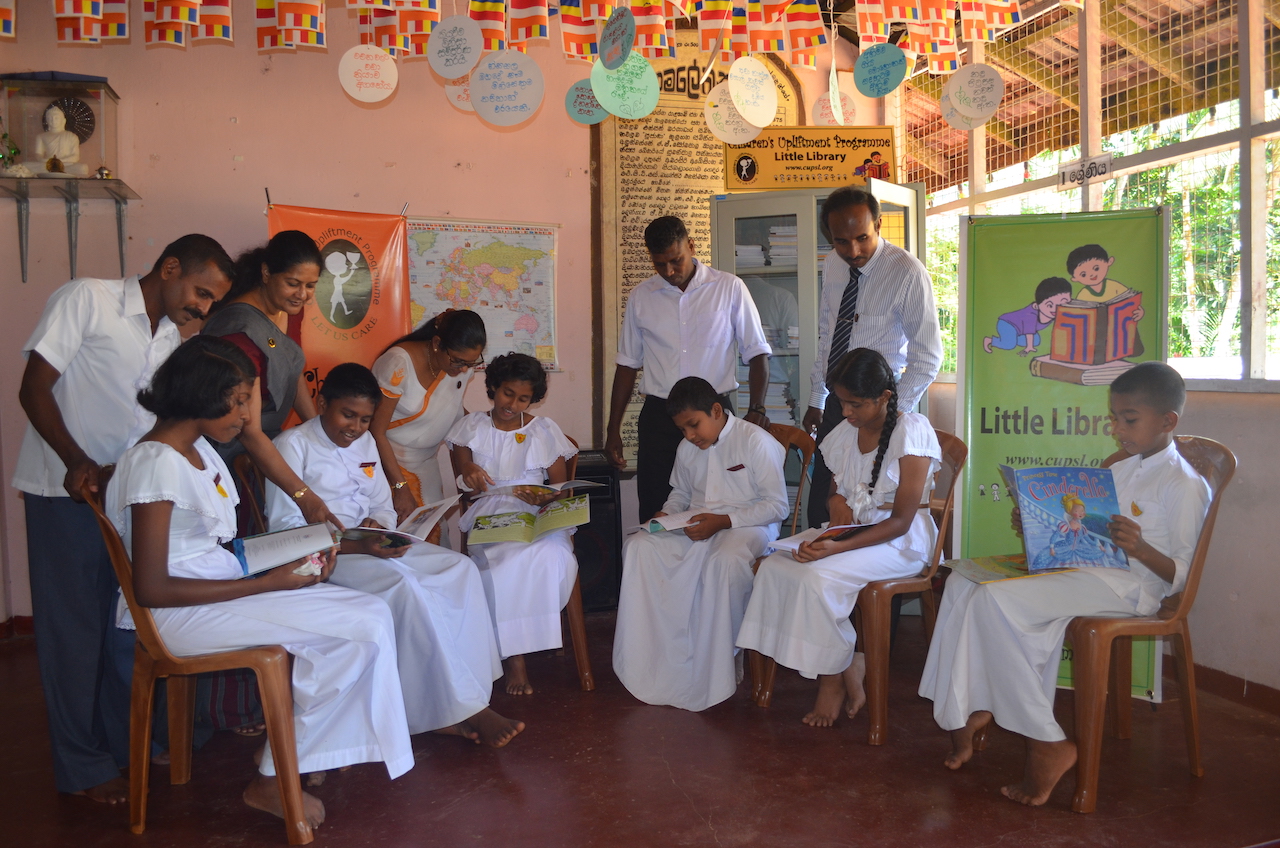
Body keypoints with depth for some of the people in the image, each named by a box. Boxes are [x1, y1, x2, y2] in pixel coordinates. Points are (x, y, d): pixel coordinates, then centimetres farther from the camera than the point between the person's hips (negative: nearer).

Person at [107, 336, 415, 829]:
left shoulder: (199, 449, 11)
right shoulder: (156, 463, -18)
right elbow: (151, 589, -20)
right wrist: (266, 584, -19)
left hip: (220, 590, 9)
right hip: (177, 615, -9)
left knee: (371, 615, -7)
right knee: (362, 626, -18)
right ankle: (271, 782, -3)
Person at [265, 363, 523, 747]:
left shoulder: (364, 442, 17)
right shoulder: (293, 445, -5)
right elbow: (285, 528, -13)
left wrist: (378, 527, -6)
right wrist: (356, 546, -23)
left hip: (369, 543, 7)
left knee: (461, 568, -16)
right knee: (406, 584, -33)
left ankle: (452, 705, -20)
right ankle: (459, 710, -23)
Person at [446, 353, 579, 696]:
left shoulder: (544, 430, 12)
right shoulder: (471, 427, 12)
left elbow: (561, 487, 9)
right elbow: (463, 489, 10)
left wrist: (544, 498, -15)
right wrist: (468, 475, -15)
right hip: (487, 517, -1)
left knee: (552, 554, -34)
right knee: (511, 561, -35)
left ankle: (511, 649, -17)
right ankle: (515, 656, -22)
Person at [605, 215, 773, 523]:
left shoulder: (729, 288, 2)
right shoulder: (641, 296, 9)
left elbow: (757, 353, 2)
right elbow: (628, 364, 13)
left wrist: (757, 409, -12)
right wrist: (613, 430, 10)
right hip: (658, 417, 2)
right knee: (655, 514, 1)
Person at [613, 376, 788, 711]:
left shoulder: (757, 442, -9)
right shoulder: (687, 449, 13)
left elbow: (777, 505, -11)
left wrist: (723, 520, -20)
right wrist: (666, 514, 5)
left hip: (747, 524, -6)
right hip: (696, 526, 6)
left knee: (725, 560, -40)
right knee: (639, 547, -19)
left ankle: (721, 661, -22)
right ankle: (651, 655, -18)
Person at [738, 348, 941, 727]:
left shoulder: (912, 430, -12)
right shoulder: (846, 432, 9)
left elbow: (900, 521, -17)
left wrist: (838, 548, -29)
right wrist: (837, 499, -3)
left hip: (901, 541, -7)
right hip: (853, 530, 7)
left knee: (817, 575, -31)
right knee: (774, 565, -19)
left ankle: (834, 677, -7)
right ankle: (848, 669, -10)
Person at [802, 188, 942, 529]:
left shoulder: (908, 274, -15)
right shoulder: (832, 265, 4)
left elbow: (928, 356, -11)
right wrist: (815, 399, 14)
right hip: (834, 403, 6)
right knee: (819, 512, 7)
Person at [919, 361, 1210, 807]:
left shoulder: (1184, 485, -6)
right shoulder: (1120, 470, 22)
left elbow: (1180, 576, -10)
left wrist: (1140, 548, -28)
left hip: (1127, 583, -9)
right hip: (1083, 569, 9)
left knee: (996, 599, -29)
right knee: (963, 582, -8)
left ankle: (1047, 744, -20)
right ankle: (969, 711, -8)